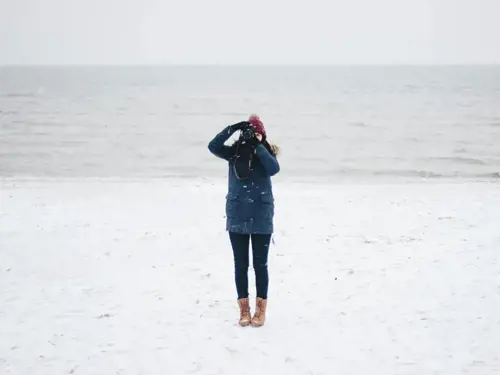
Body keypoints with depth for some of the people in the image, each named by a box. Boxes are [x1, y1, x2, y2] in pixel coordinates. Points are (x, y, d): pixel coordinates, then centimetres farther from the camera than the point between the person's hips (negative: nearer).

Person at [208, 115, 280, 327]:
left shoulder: (265, 154, -3)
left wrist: (257, 145, -28)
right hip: (237, 218, 1)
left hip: (261, 219, -1)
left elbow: (274, 169, -24)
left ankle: (260, 310, 13)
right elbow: (213, 146, -17)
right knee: (241, 265, 7)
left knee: (260, 264, 4)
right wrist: (232, 129, -27)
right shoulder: (234, 153, -1)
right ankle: (244, 310, 16)